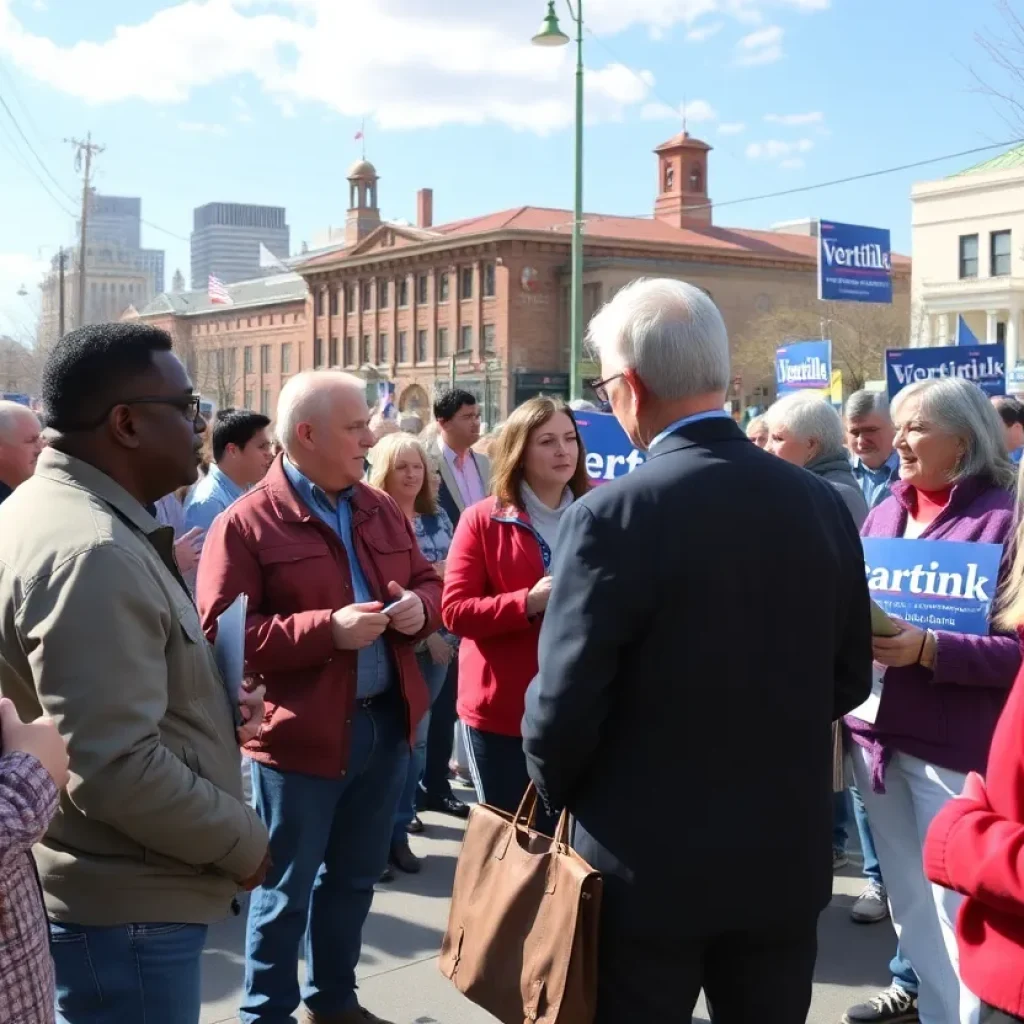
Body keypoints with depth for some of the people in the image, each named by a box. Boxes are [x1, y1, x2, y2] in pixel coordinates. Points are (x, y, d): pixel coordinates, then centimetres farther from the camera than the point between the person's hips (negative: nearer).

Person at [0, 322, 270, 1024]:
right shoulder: (94, 553, -26)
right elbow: (114, 770, -30)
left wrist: (209, 710, 9)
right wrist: (243, 841, -17)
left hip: (98, 888, 10)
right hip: (125, 907, -10)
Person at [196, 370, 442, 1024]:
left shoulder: (383, 510, 8)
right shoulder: (246, 523, -12)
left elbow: (429, 584, 17)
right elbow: (220, 633, -18)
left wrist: (419, 608, -8)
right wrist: (326, 628, -24)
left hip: (386, 724, 7)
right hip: (301, 734, -6)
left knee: (355, 876, 20)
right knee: (286, 887, 8)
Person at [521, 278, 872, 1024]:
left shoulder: (613, 515, -19)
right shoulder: (823, 504, -2)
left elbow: (565, 702, -17)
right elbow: (849, 678, 7)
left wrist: (559, 794, 3)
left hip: (649, 863, -4)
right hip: (787, 856, 5)